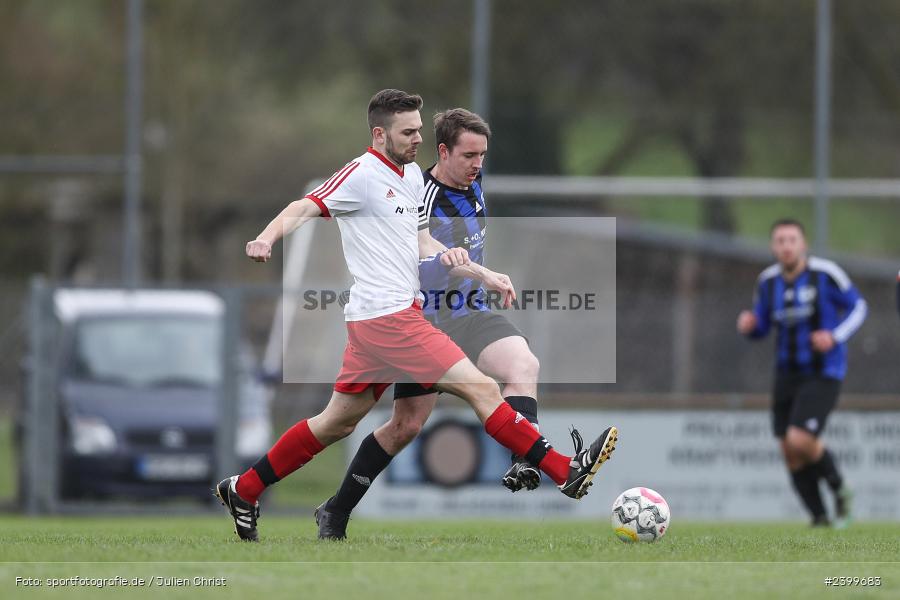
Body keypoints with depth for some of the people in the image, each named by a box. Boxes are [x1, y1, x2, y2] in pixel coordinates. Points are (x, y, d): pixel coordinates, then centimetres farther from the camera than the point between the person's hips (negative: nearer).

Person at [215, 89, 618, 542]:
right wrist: (267, 238, -38)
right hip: (387, 316, -10)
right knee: (482, 389, -11)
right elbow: (304, 209, -19)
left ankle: (243, 491, 24)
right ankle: (565, 472, -9)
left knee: (339, 421, 16)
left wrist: (477, 271, 16)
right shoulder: (361, 174, -11)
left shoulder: (413, 176, 17)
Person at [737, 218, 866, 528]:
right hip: (788, 372, 6)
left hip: (823, 372, -6)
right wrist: (748, 324, -11)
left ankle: (838, 487, 8)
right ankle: (820, 517, 18)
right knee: (790, 453, 3)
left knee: (799, 441, -20)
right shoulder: (768, 281, 3)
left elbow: (857, 307, -3)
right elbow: (761, 326, 13)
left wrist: (835, 336, -19)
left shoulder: (825, 273, -12)